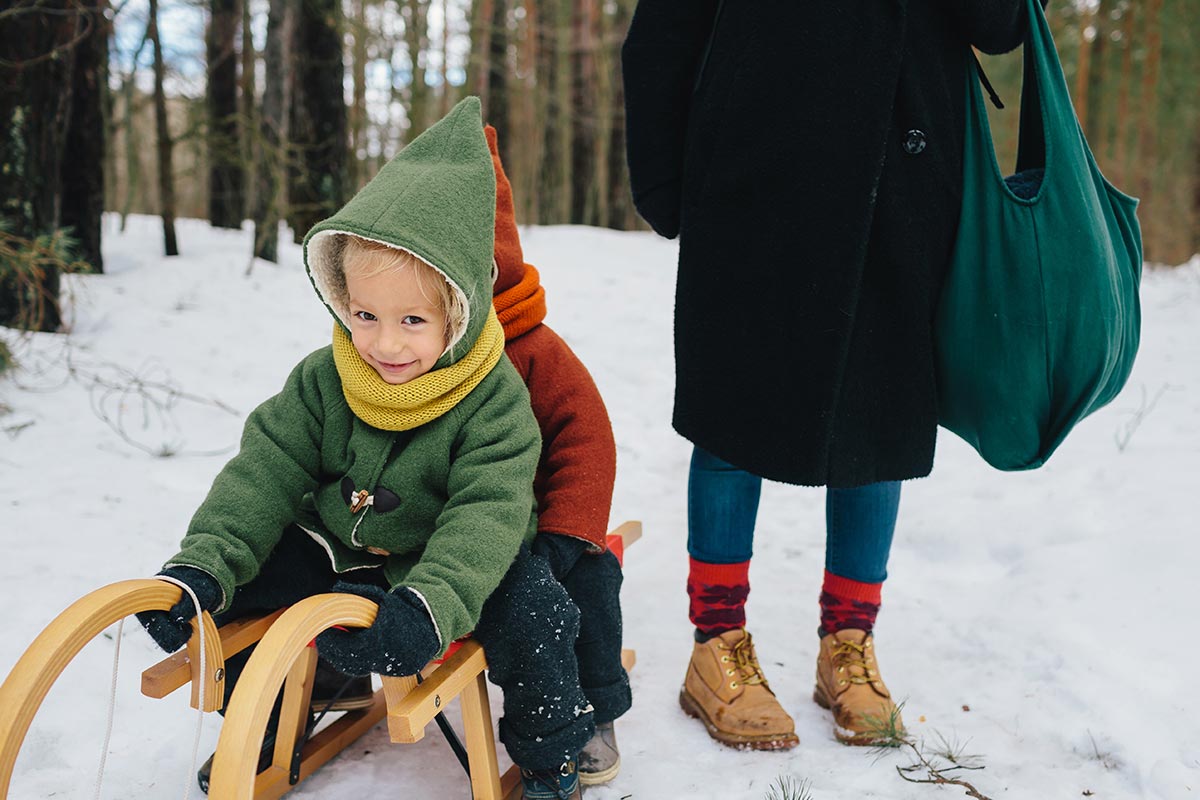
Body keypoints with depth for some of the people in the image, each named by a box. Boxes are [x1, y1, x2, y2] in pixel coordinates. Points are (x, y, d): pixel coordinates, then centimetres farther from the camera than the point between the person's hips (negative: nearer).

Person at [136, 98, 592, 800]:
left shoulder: (495, 400, -23)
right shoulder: (323, 382, -10)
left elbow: (487, 514, -33)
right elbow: (264, 472, -10)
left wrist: (427, 605, -51)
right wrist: (201, 568, -25)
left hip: (453, 559, -4)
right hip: (338, 548, 4)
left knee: (532, 609, -29)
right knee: (230, 588, -7)